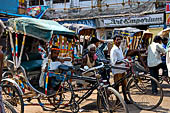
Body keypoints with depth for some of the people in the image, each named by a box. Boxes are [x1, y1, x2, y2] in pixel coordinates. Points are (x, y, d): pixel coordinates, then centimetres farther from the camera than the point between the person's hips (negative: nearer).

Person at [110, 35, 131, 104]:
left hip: (122, 69, 9)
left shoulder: (120, 48, 12)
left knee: (124, 84, 14)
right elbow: (114, 62, -21)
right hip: (117, 70, -9)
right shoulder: (113, 50, -16)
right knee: (117, 85, 2)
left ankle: (125, 99, 25)